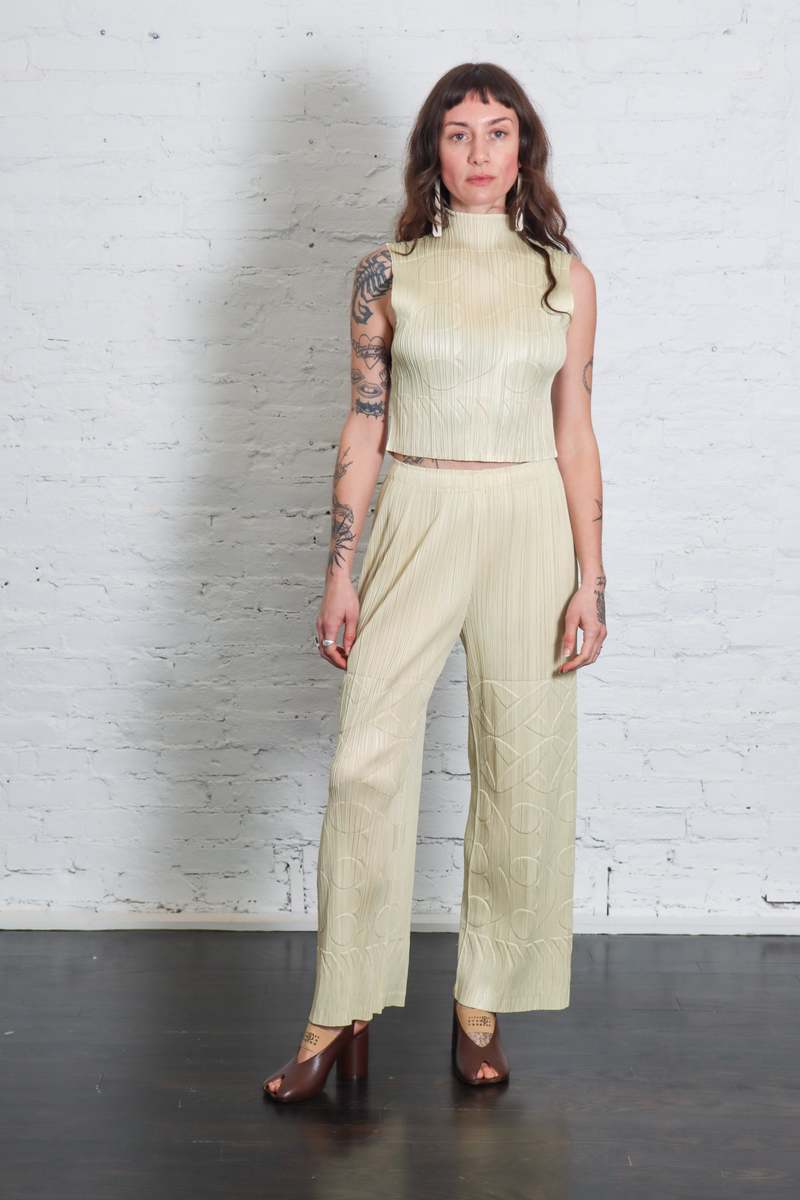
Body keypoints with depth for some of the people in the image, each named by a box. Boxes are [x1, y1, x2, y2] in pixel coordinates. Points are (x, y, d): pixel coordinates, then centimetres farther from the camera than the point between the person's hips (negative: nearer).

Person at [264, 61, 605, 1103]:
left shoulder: (565, 277, 6)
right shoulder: (389, 273, 4)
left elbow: (576, 435, 5)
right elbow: (363, 429, 4)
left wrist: (591, 578, -1)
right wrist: (340, 573, -1)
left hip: (528, 527, 1)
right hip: (414, 524, 0)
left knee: (520, 771, 3)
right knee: (366, 762, -6)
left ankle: (483, 1005, 18)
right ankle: (344, 1017, 6)